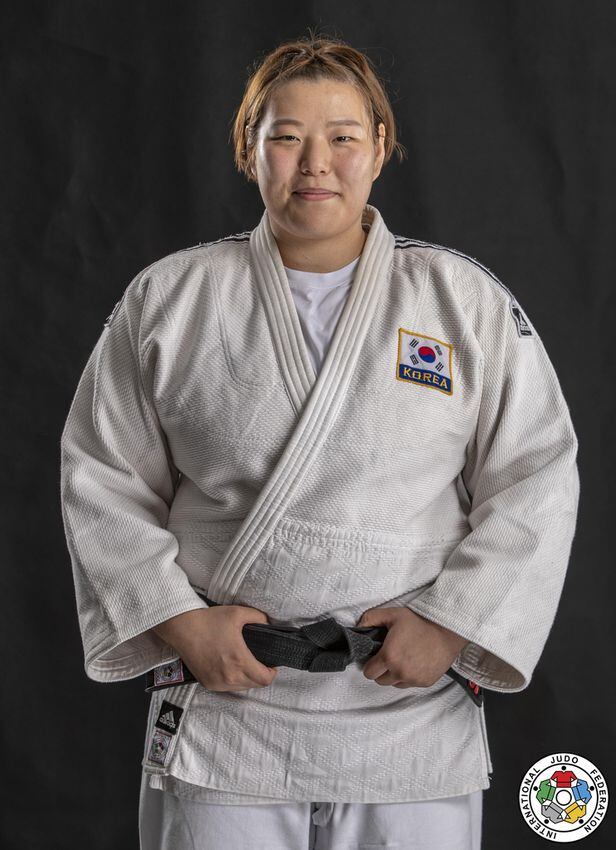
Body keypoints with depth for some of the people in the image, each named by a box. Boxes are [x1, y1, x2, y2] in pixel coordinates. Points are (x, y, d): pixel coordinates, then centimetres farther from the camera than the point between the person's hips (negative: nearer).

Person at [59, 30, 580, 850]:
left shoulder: (467, 300, 3)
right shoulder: (167, 300, 4)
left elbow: (536, 483, 2)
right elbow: (103, 484, 6)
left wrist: (452, 626, -9)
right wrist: (181, 621, -6)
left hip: (414, 719, 0)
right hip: (224, 710, 0)